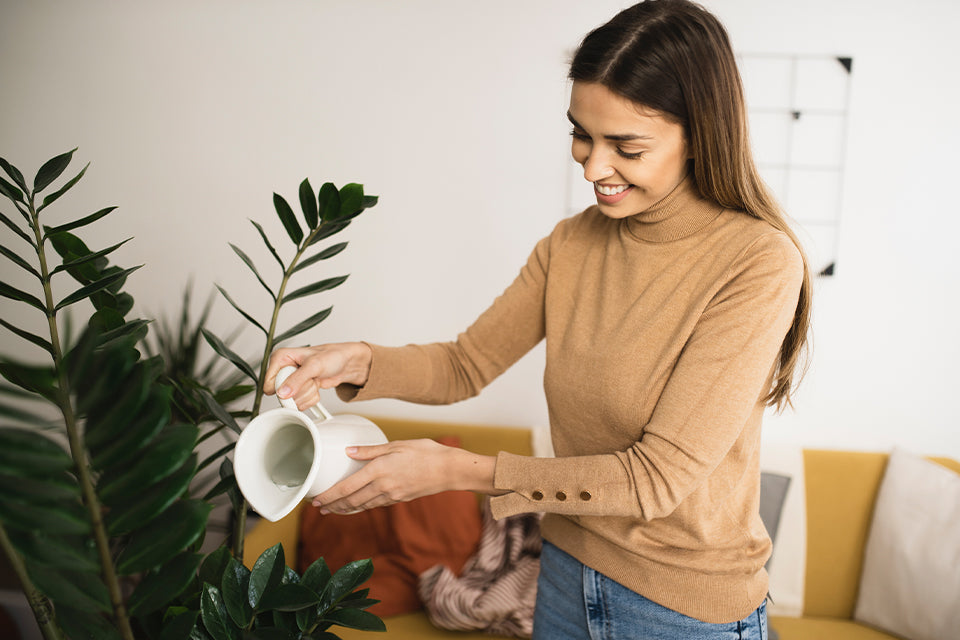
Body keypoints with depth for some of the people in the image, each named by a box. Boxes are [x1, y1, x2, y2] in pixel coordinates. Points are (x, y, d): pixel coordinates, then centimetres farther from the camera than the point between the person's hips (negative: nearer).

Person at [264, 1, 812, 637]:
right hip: (568, 575, 5)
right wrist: (358, 361, -17)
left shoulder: (761, 264, -23)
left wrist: (456, 469, -26)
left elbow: (658, 478, -25)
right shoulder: (572, 243, -4)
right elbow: (468, 363, 2)